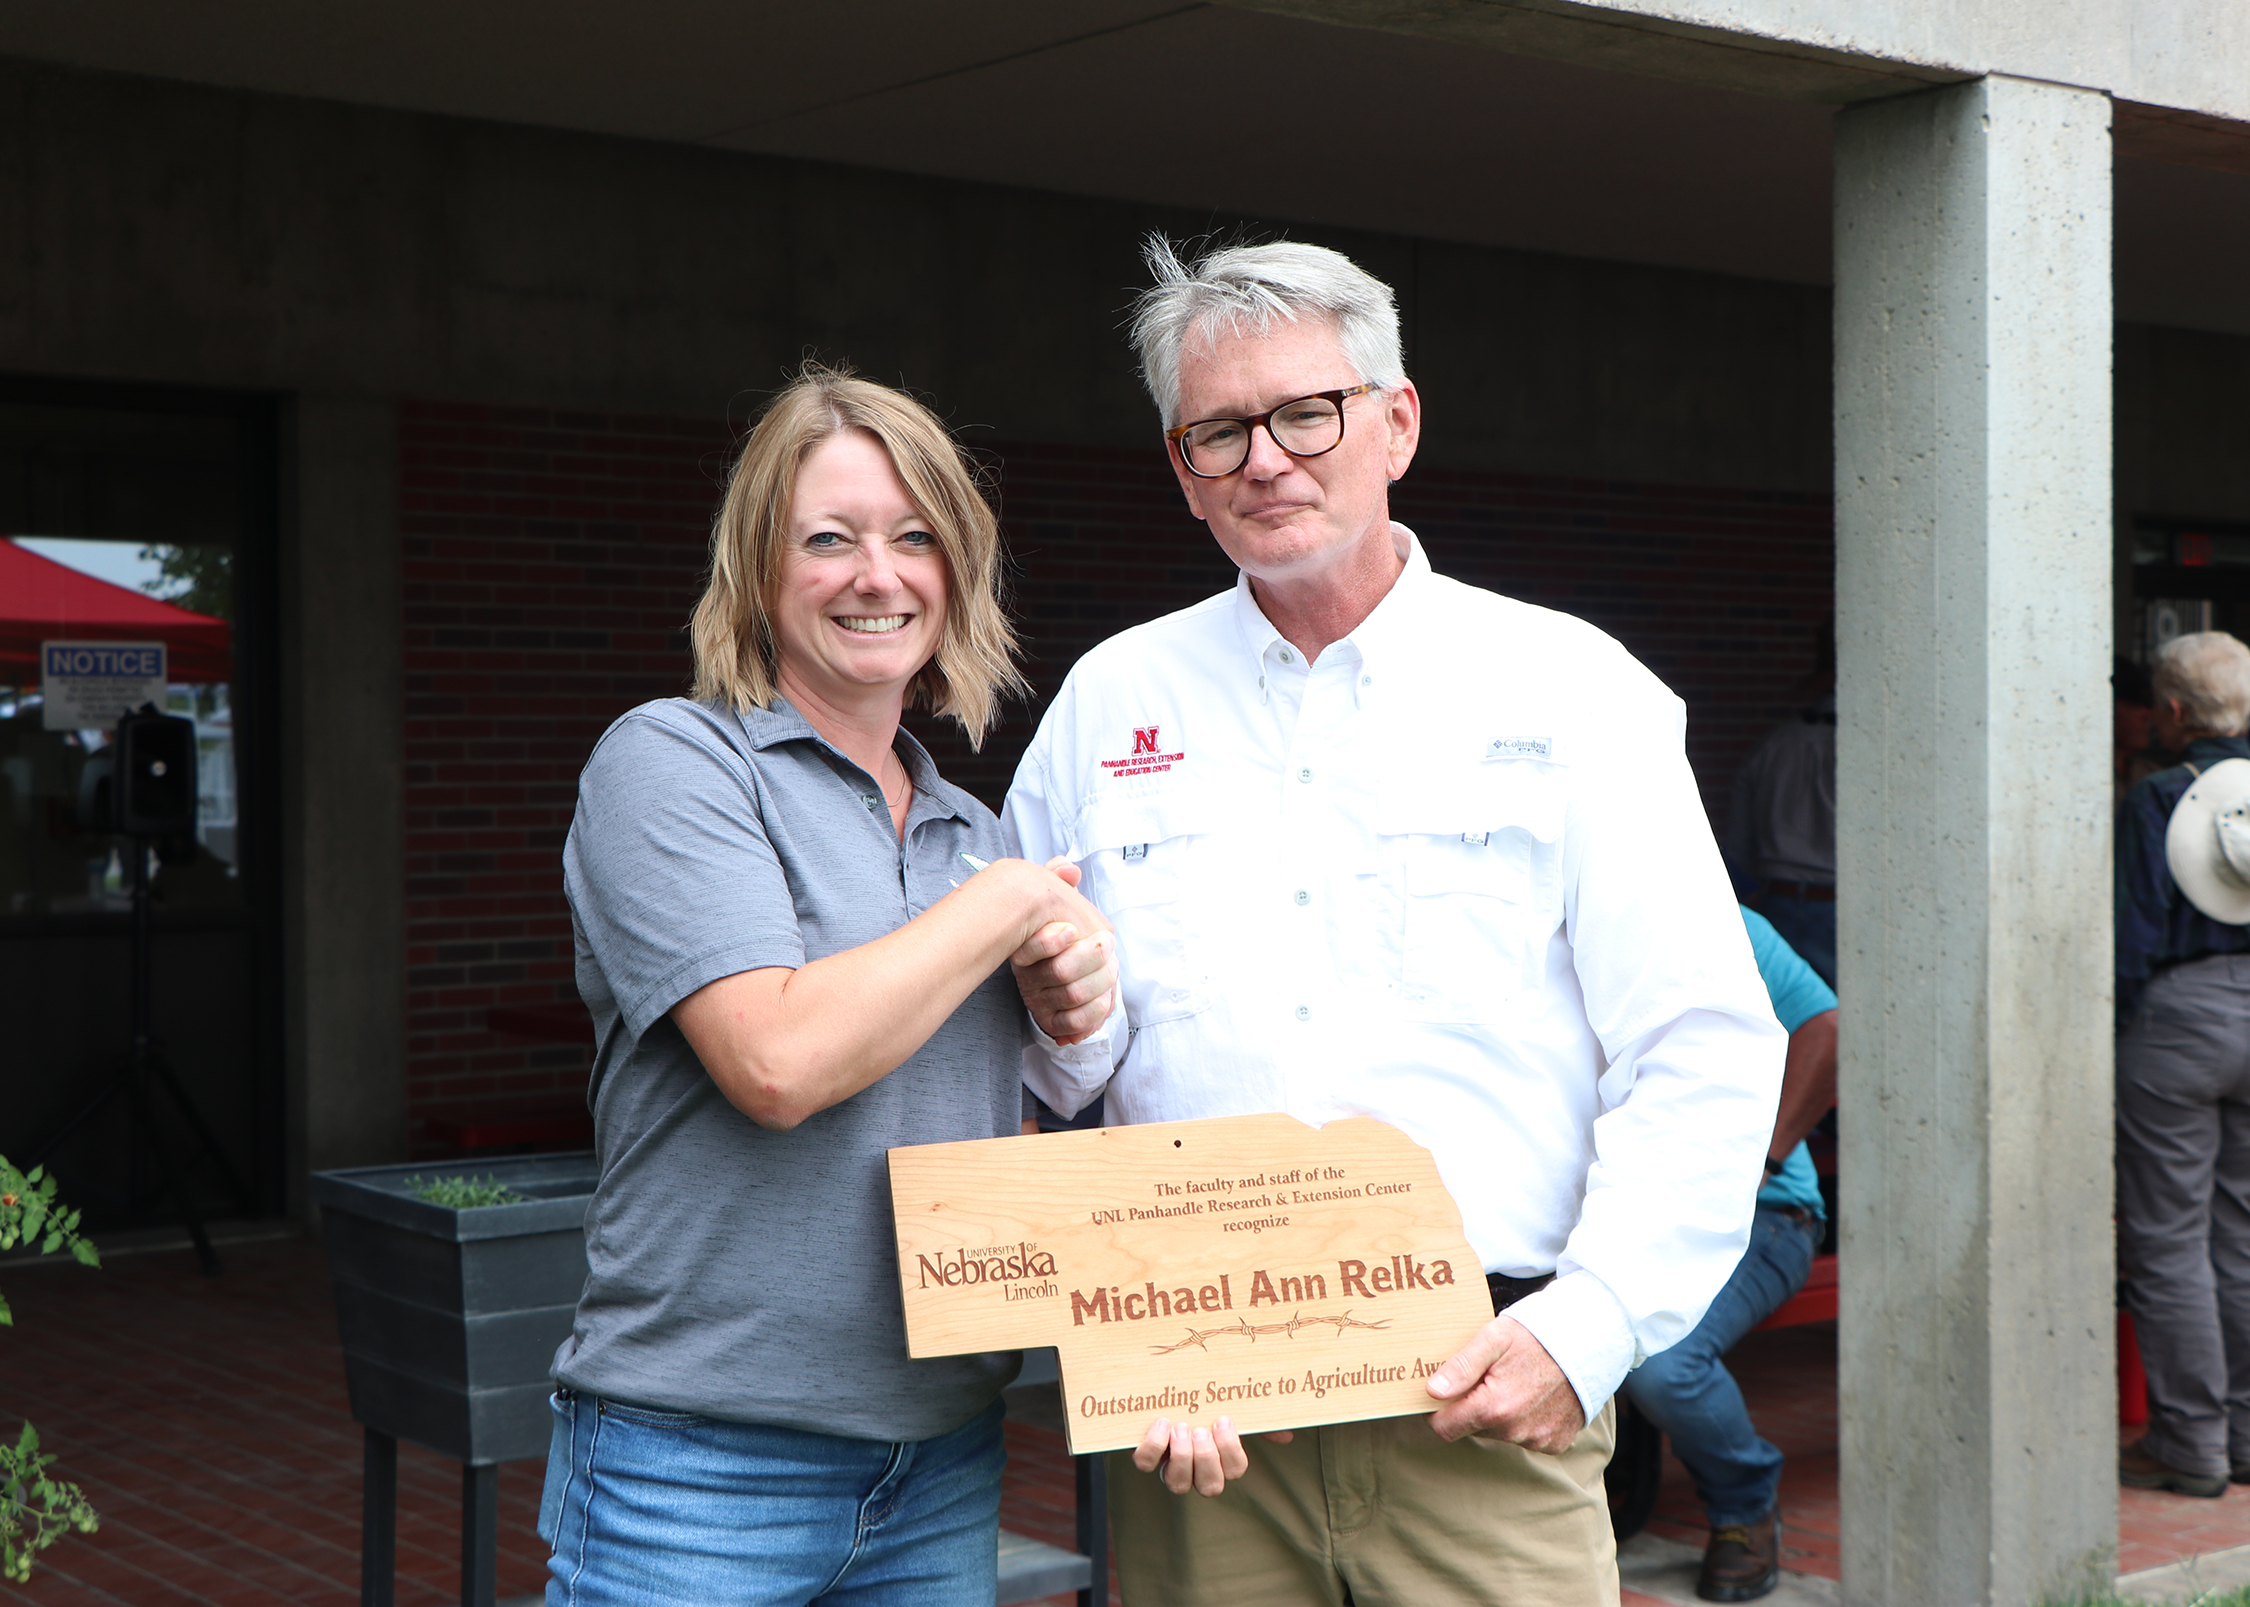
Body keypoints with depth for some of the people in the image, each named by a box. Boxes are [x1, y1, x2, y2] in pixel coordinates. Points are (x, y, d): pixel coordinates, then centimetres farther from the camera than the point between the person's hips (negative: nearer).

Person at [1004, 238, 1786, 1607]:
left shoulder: (1568, 689, 3)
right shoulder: (1110, 701, 11)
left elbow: (1705, 1059, -2)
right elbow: (1038, 1078, 16)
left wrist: (1588, 1329, -12)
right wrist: (1071, 1023, -6)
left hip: (1487, 1400, -2)